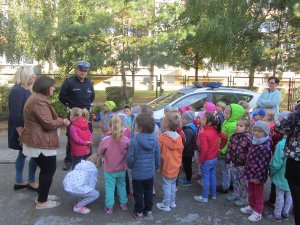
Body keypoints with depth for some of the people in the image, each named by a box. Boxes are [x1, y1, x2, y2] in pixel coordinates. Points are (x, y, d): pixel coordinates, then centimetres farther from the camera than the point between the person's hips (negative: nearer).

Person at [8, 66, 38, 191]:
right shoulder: (17, 91, -19)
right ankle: (31, 182, 12)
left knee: (23, 154, 15)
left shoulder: (26, 90, 10)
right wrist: (21, 134, -24)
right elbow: (15, 115, -23)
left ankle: (19, 182, 27)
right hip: (22, 130, -9)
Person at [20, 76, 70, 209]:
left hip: (36, 141, 11)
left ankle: (42, 195, 33)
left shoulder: (35, 98, 15)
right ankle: (42, 202, 12)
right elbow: (48, 124, -23)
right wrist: (62, 122, -7)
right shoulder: (39, 101, -22)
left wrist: (59, 120, 9)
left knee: (45, 170, 21)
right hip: (42, 143, -11)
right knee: (49, 170, 1)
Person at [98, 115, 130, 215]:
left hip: (109, 170, -2)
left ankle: (109, 207, 24)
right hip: (121, 170, 2)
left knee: (109, 188, 15)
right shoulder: (126, 141, -21)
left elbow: (100, 153, -6)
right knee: (122, 186, 22)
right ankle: (124, 204, 35)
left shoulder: (105, 141, -24)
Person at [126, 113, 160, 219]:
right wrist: (156, 167, 17)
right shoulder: (155, 139, -10)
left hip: (138, 173, -4)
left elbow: (130, 158, -16)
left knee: (138, 194, 15)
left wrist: (130, 166, 6)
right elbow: (157, 156, 0)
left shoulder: (134, 140, -25)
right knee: (149, 192, 22)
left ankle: (139, 212, 32)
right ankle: (148, 211, 36)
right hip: (150, 172, 4)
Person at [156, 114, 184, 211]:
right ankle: (172, 202, 33)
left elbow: (158, 152, -14)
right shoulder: (179, 137, -6)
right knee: (173, 184, 20)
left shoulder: (162, 137, -21)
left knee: (167, 185, 7)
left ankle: (166, 205, 19)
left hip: (166, 166, -5)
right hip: (176, 166, 5)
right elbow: (181, 151, 4)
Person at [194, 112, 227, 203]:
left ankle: (204, 197, 17)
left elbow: (204, 149, -26)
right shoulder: (215, 130, -3)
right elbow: (224, 137, 9)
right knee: (213, 177, 18)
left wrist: (200, 160, -15)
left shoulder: (204, 133, -24)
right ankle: (214, 194, 31)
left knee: (206, 178, 5)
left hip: (207, 160, -7)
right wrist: (220, 147, 16)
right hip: (215, 158, 7)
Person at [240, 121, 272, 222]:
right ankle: (251, 207, 43)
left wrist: (258, 177, -21)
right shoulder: (254, 143, 4)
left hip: (257, 176, -8)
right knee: (251, 192, 24)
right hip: (251, 173, 8)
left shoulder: (265, 147, -24)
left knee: (258, 194, 10)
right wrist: (247, 171, 16)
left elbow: (264, 164, -24)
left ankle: (258, 212, 27)